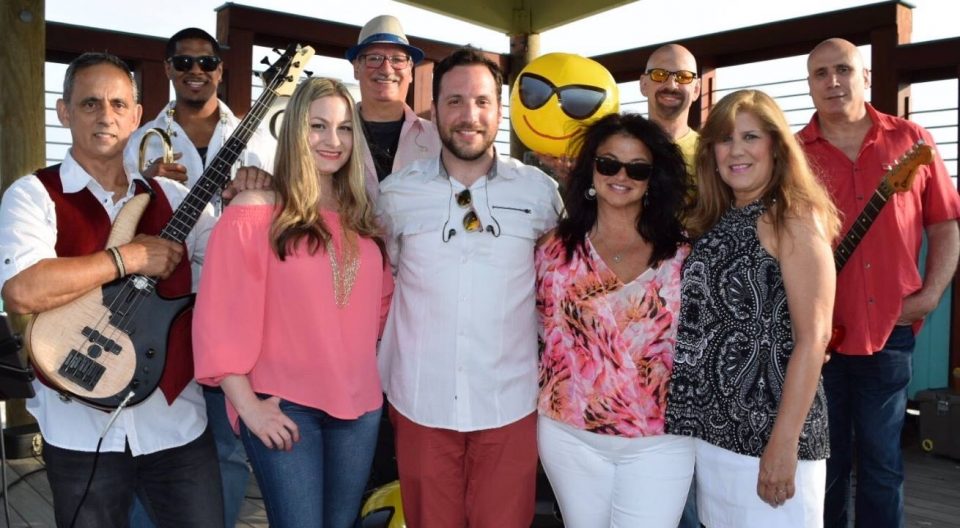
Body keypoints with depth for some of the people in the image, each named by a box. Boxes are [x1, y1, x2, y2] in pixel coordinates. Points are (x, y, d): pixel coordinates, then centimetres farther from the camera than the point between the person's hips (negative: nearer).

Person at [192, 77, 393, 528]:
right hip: (283, 406, -5)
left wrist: (374, 364, 7)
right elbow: (220, 318, -12)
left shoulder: (362, 219, 8)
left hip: (360, 405, 6)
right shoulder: (253, 213, -9)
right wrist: (247, 405, -13)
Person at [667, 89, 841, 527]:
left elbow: (813, 338, -17)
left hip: (767, 430, -7)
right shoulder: (715, 221, 10)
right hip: (711, 426, 7)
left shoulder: (792, 219, -11)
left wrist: (784, 443, -20)